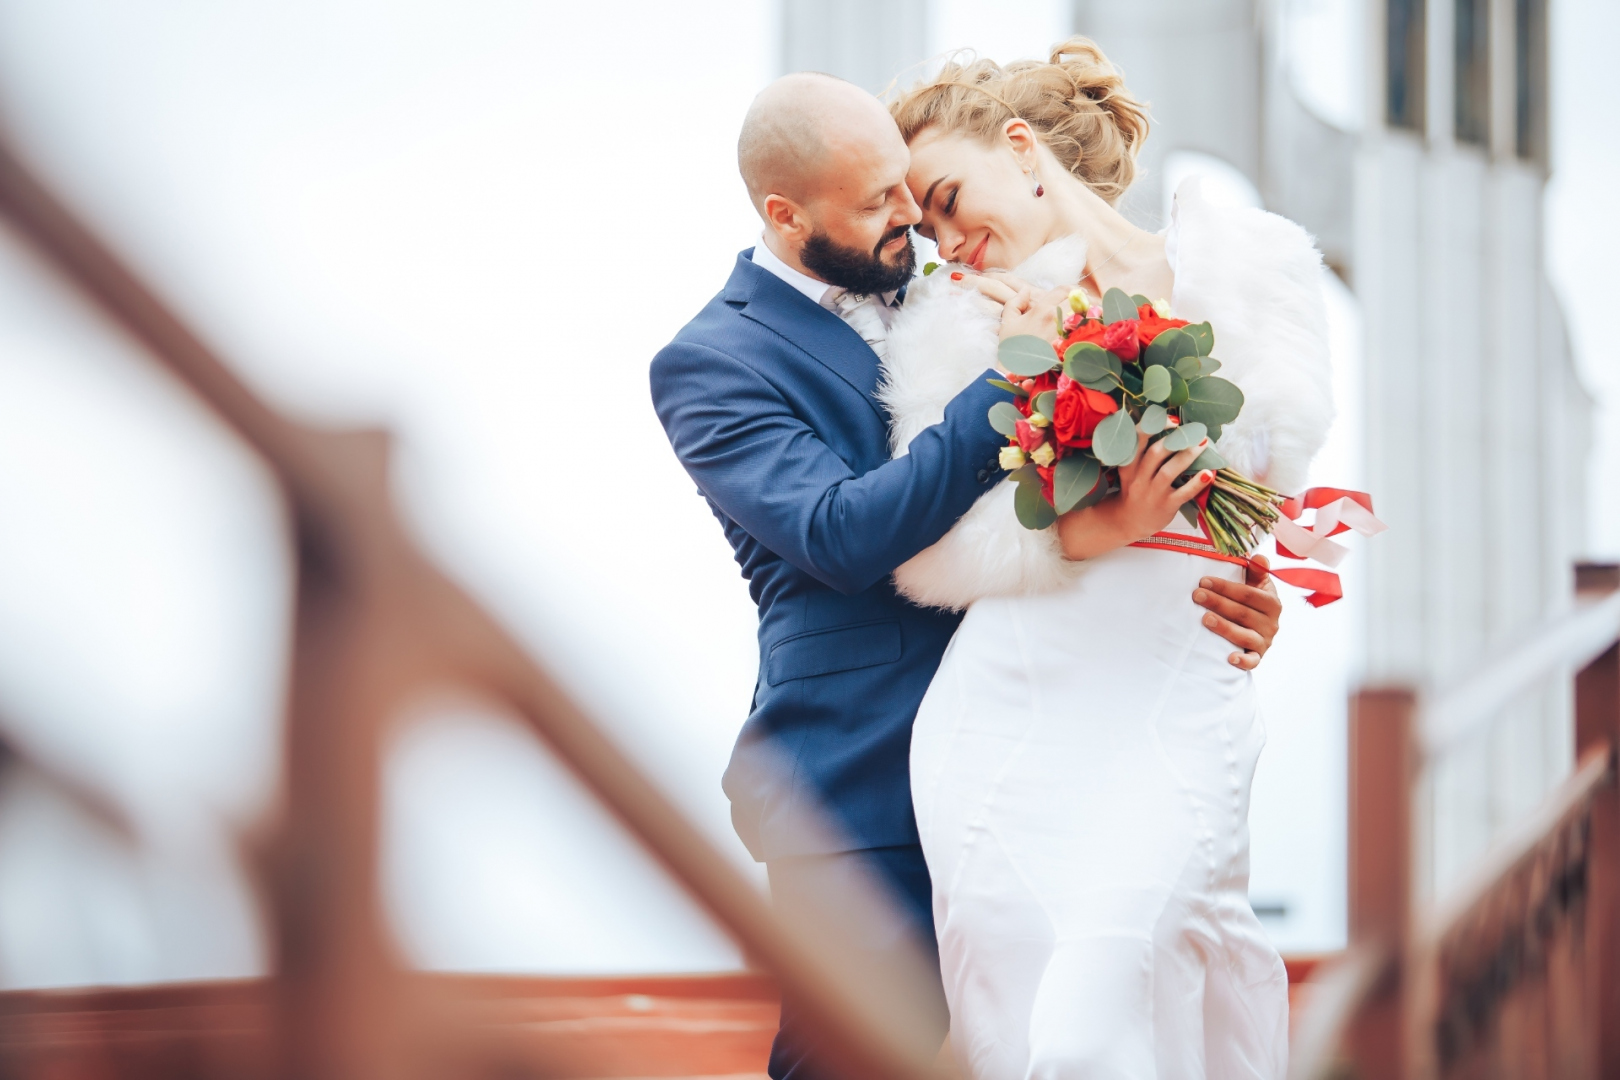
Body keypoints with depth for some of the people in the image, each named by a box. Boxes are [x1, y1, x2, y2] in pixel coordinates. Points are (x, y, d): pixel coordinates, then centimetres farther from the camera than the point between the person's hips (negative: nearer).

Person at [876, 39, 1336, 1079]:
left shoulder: (1240, 262, 13)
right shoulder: (962, 321, 16)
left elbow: (1277, 456, 2)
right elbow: (929, 551, 6)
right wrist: (1084, 532, -11)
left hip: (1169, 705, -3)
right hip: (1002, 708, 3)